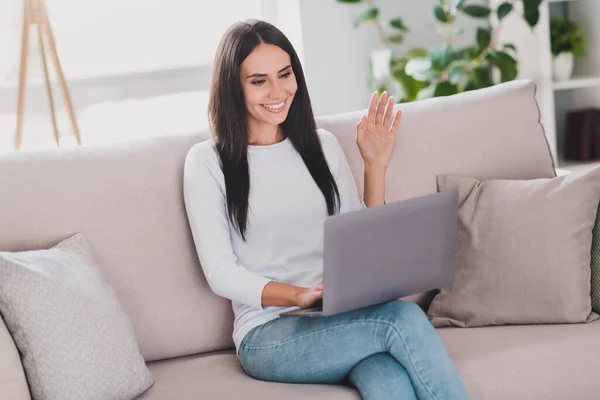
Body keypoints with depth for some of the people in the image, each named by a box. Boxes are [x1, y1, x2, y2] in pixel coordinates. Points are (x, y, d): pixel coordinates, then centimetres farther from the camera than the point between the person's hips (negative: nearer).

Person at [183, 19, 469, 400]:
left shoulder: (322, 144, 16)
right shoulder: (207, 161, 4)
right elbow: (220, 273, -5)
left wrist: (376, 165, 4)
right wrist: (299, 295, -20)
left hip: (342, 318, 3)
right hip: (268, 334, -3)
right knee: (403, 317, -32)